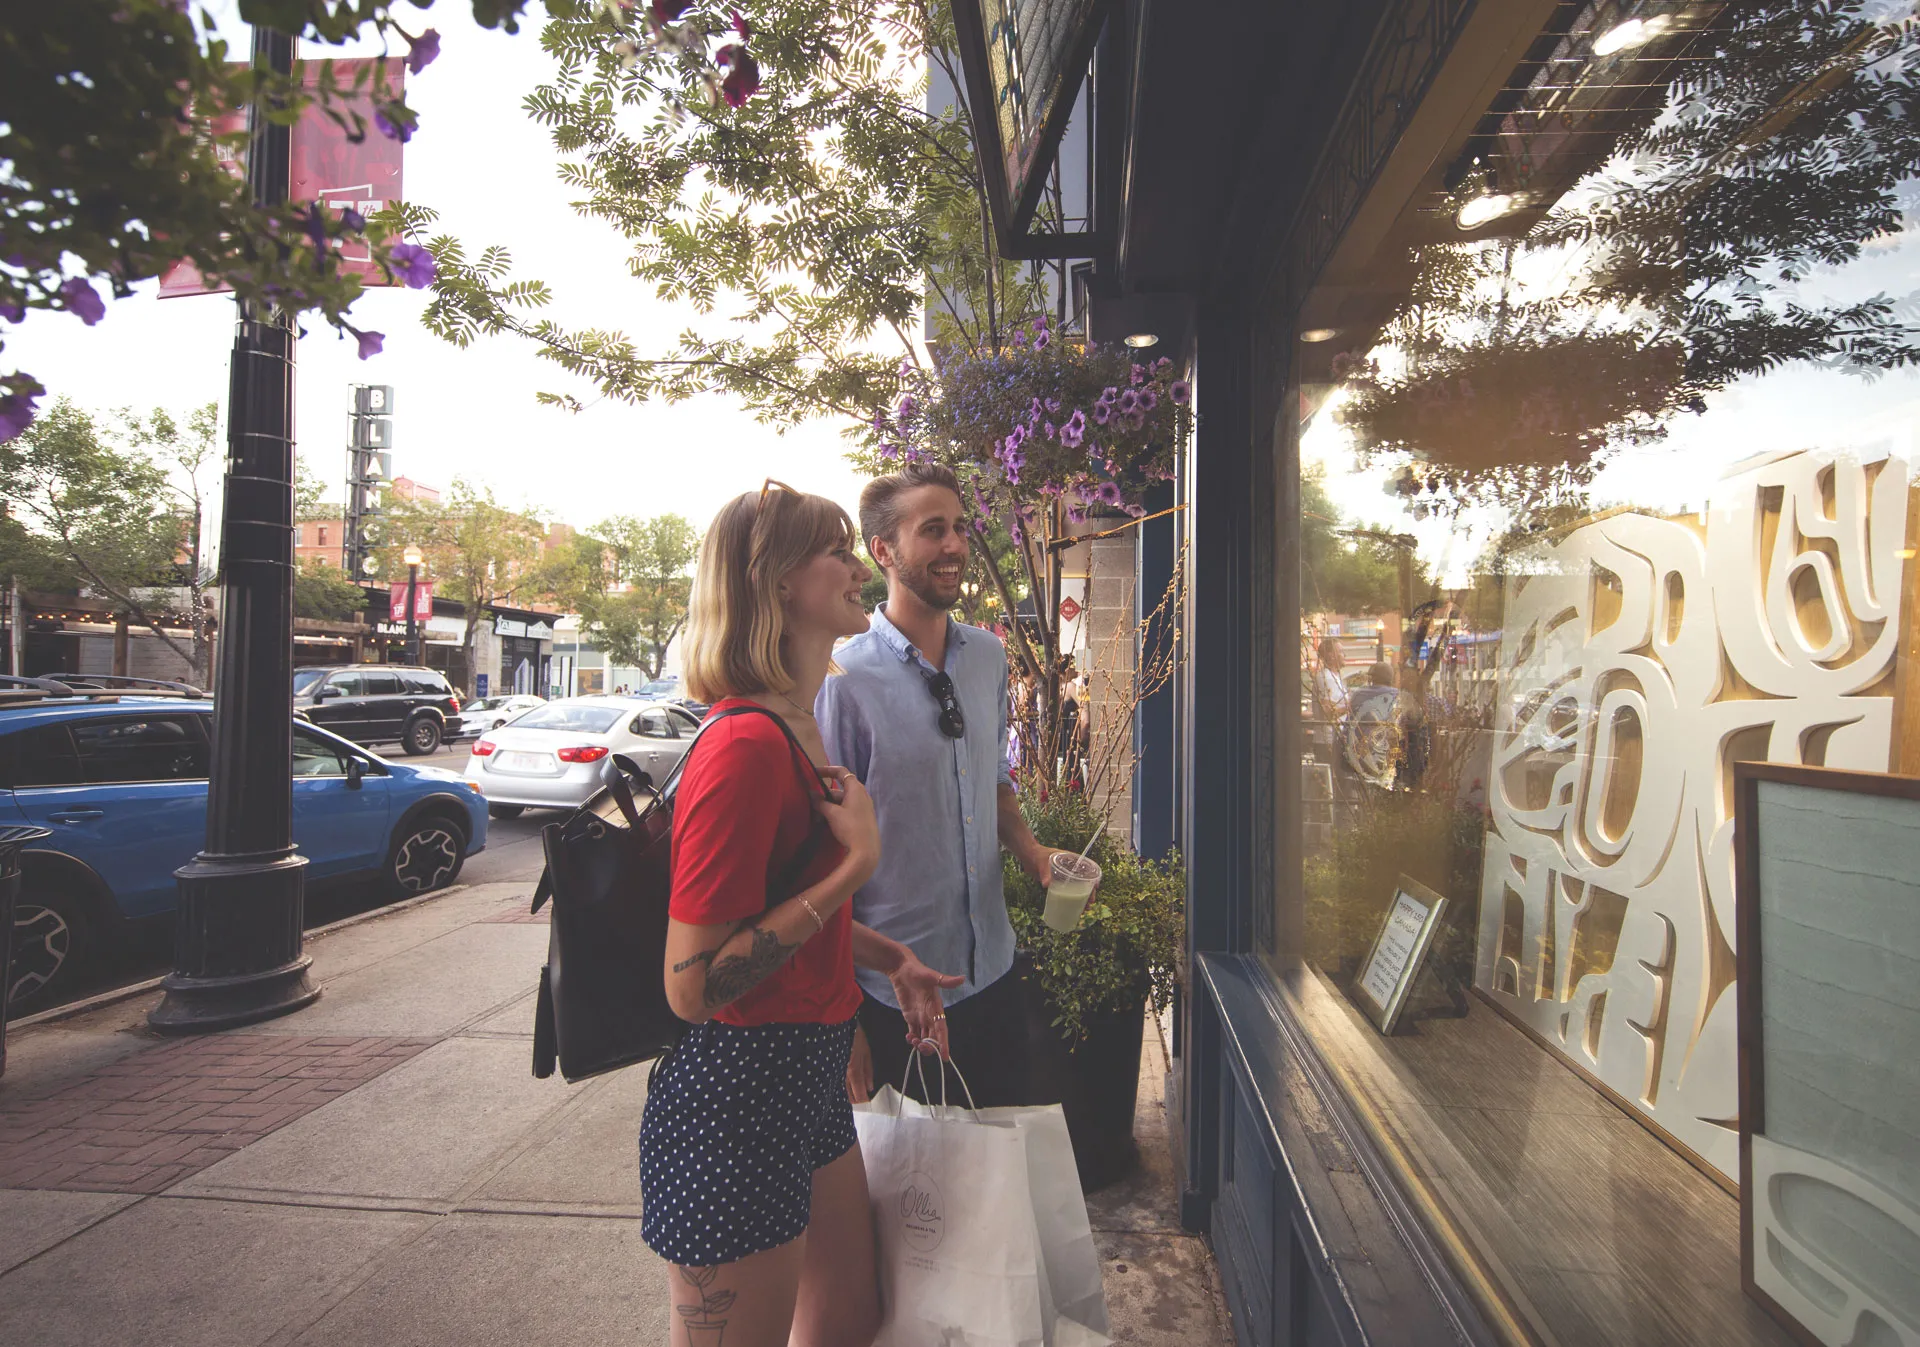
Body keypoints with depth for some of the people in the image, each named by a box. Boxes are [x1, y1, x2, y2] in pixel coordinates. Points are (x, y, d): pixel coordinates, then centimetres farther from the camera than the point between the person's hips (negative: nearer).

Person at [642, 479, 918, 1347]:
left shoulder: (799, 730, 6)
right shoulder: (746, 747, -25)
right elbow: (693, 986, -25)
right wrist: (855, 863, -24)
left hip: (808, 1080, 9)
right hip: (737, 1098, -9)